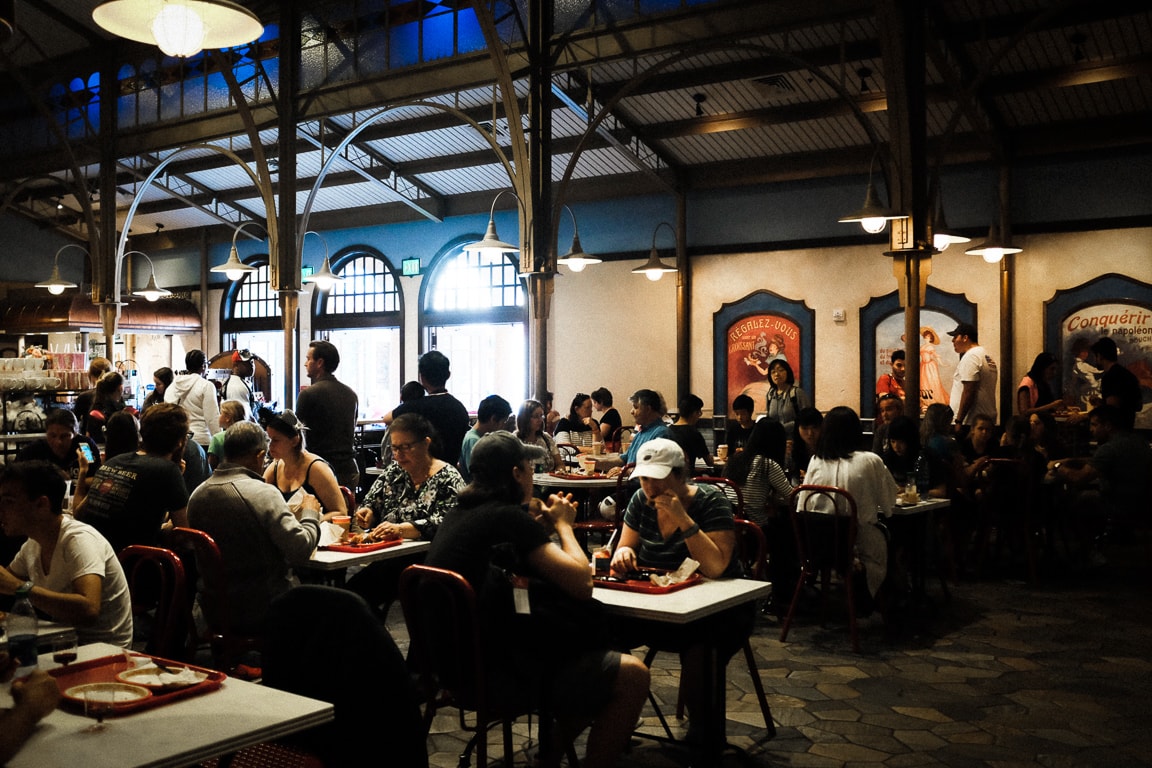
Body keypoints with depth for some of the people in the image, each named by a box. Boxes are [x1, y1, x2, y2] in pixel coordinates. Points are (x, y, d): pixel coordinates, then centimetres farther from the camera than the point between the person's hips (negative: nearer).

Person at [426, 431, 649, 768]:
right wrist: (563, 524, 1)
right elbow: (582, 583, -15)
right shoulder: (509, 516, -17)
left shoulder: (457, 515, 8)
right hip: (494, 672, -9)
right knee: (631, 675, -5)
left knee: (592, 648, 26)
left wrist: (539, 530, 12)